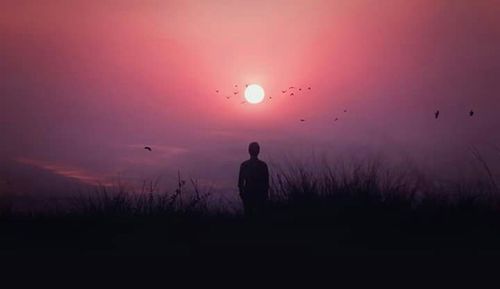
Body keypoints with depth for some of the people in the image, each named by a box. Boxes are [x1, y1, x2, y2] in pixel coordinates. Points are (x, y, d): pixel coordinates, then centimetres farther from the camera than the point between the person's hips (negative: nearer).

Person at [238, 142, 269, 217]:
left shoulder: (244, 165, -4)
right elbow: (266, 182, -1)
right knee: (259, 213, 4)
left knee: (248, 214, 7)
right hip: (260, 194, 0)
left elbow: (240, 182, -1)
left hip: (248, 193, 0)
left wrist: (241, 192, 10)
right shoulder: (263, 165, -5)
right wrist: (266, 193, 8)